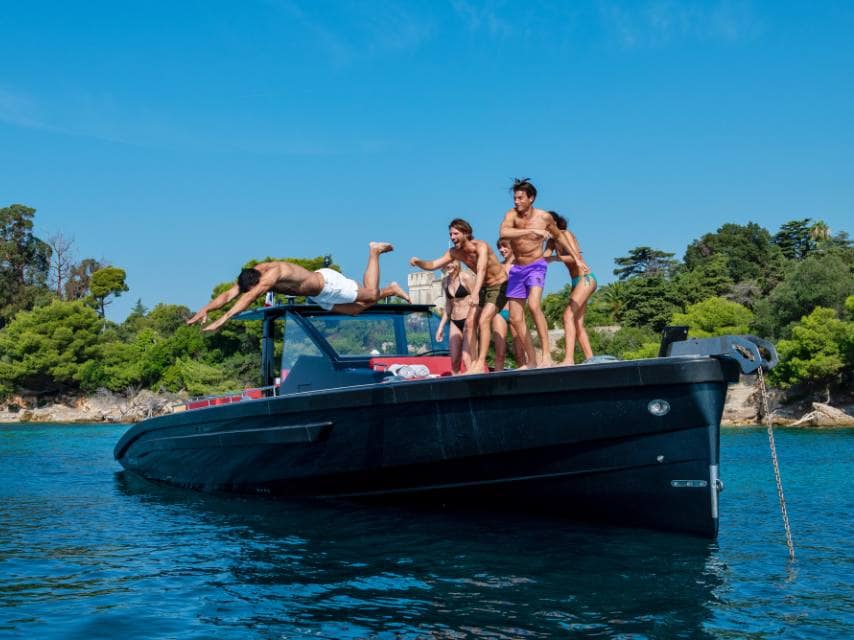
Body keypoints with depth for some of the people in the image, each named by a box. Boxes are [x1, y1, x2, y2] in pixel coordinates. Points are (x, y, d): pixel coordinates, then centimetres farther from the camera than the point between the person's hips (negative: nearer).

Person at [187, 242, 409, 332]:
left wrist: (223, 318, -60)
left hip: (328, 282, -7)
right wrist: (205, 309, -39)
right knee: (358, 309, 17)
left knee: (370, 294, 7)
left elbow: (249, 297, -53)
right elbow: (228, 295, -22)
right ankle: (391, 290, 38)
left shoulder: (273, 272, -42)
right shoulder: (250, 277, -17)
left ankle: (374, 251, 28)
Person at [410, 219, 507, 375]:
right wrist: (418, 262, -27)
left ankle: (481, 364, -23)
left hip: (499, 286, -8)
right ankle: (474, 361, 10)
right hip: (484, 288, 8)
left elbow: (481, 270, -42)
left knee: (483, 321, -22)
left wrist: (475, 293, -57)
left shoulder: (481, 246, -27)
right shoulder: (454, 252, -4)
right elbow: (433, 265, -4)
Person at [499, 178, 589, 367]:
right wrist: (533, 231, -35)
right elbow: (503, 233, -30)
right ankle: (532, 361, 15)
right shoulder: (512, 215, -8)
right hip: (517, 269, 3)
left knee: (534, 305, -29)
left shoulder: (544, 217, -6)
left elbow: (559, 237, 13)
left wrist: (577, 259, 15)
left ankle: (546, 355, -29)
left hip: (536, 266, -3)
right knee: (515, 318, 3)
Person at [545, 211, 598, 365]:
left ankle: (569, 359, -29)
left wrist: (555, 258, -21)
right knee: (577, 323, 7)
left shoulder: (566, 234, -11)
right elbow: (544, 258, 1)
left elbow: (576, 257, -21)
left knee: (568, 315, -21)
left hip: (586, 279, -9)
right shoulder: (552, 241, 12)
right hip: (576, 282, 9)